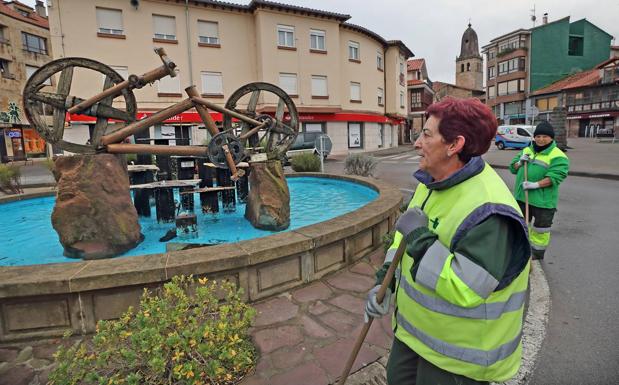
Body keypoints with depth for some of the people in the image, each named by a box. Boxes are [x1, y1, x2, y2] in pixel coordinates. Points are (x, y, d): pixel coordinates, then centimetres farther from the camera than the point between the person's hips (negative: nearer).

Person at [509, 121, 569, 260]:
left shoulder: (558, 156, -10)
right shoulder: (527, 151, 9)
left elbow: (554, 176, -21)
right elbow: (513, 168, 11)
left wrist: (536, 185, -30)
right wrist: (520, 162, -10)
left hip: (543, 200, -5)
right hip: (522, 196, 6)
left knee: (540, 230, 7)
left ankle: (537, 256, 25)